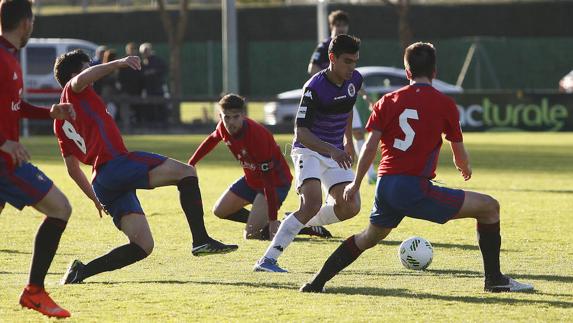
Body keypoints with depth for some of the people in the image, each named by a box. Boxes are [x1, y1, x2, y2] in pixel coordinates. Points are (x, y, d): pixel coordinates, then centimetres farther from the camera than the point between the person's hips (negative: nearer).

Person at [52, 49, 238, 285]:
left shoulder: (60, 123, 28)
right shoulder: (73, 91, 6)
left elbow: (72, 167, 31)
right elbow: (81, 80, -21)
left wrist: (95, 198, 39)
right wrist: (118, 63, -27)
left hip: (102, 183, 9)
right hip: (115, 164, -9)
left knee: (143, 246, 5)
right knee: (186, 172, -11)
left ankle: (82, 271, -4)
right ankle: (201, 239, -21)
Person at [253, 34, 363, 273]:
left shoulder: (354, 80, -1)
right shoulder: (315, 87, -23)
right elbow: (301, 132, -26)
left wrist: (348, 141, 28)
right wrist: (332, 151, -38)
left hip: (336, 152, 7)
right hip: (309, 150, -7)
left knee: (350, 207, -9)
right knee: (312, 204, -27)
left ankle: (304, 223, 20)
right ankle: (267, 260, -25)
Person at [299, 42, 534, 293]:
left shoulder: (388, 101, 11)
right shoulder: (444, 104, 2)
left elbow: (370, 146, 6)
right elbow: (460, 155, 10)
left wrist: (356, 184, 16)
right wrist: (465, 169, 33)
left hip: (385, 186, 5)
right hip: (416, 189, -5)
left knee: (369, 237, 31)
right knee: (489, 207, 3)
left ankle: (318, 282, 29)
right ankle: (494, 279, 3)